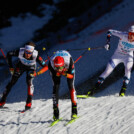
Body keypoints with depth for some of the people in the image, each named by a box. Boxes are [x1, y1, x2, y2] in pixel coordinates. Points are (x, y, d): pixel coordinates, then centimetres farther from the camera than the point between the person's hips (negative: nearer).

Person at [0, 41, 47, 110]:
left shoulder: (36, 55, -41)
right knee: (12, 82, 1)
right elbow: (9, 54, -18)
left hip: (31, 67, -1)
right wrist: (10, 67, -16)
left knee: (29, 82, -24)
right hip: (21, 65, 1)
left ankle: (29, 102, -14)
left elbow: (44, 66, -32)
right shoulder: (20, 52, -37)